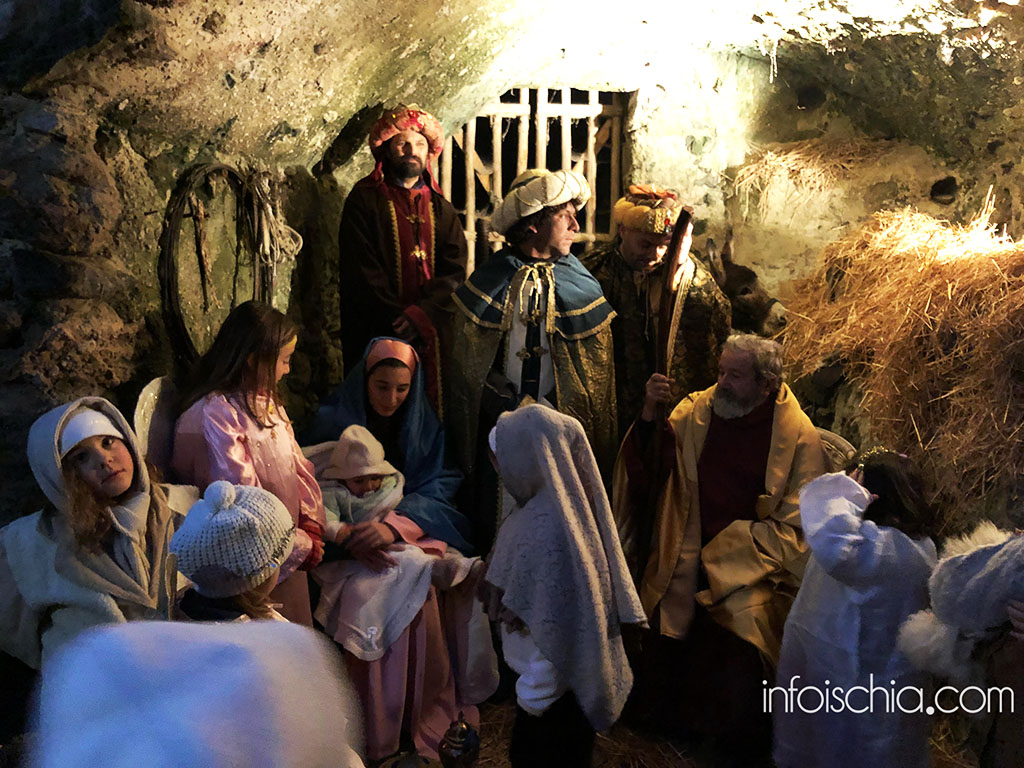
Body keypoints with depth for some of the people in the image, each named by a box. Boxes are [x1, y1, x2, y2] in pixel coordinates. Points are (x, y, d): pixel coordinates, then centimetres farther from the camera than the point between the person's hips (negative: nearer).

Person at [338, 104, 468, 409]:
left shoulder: (441, 209, 14)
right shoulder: (364, 201, 3)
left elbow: (454, 272, 2)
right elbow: (362, 274, -6)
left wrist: (422, 315, -14)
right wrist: (397, 322, -14)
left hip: (432, 336, 3)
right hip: (378, 338, -3)